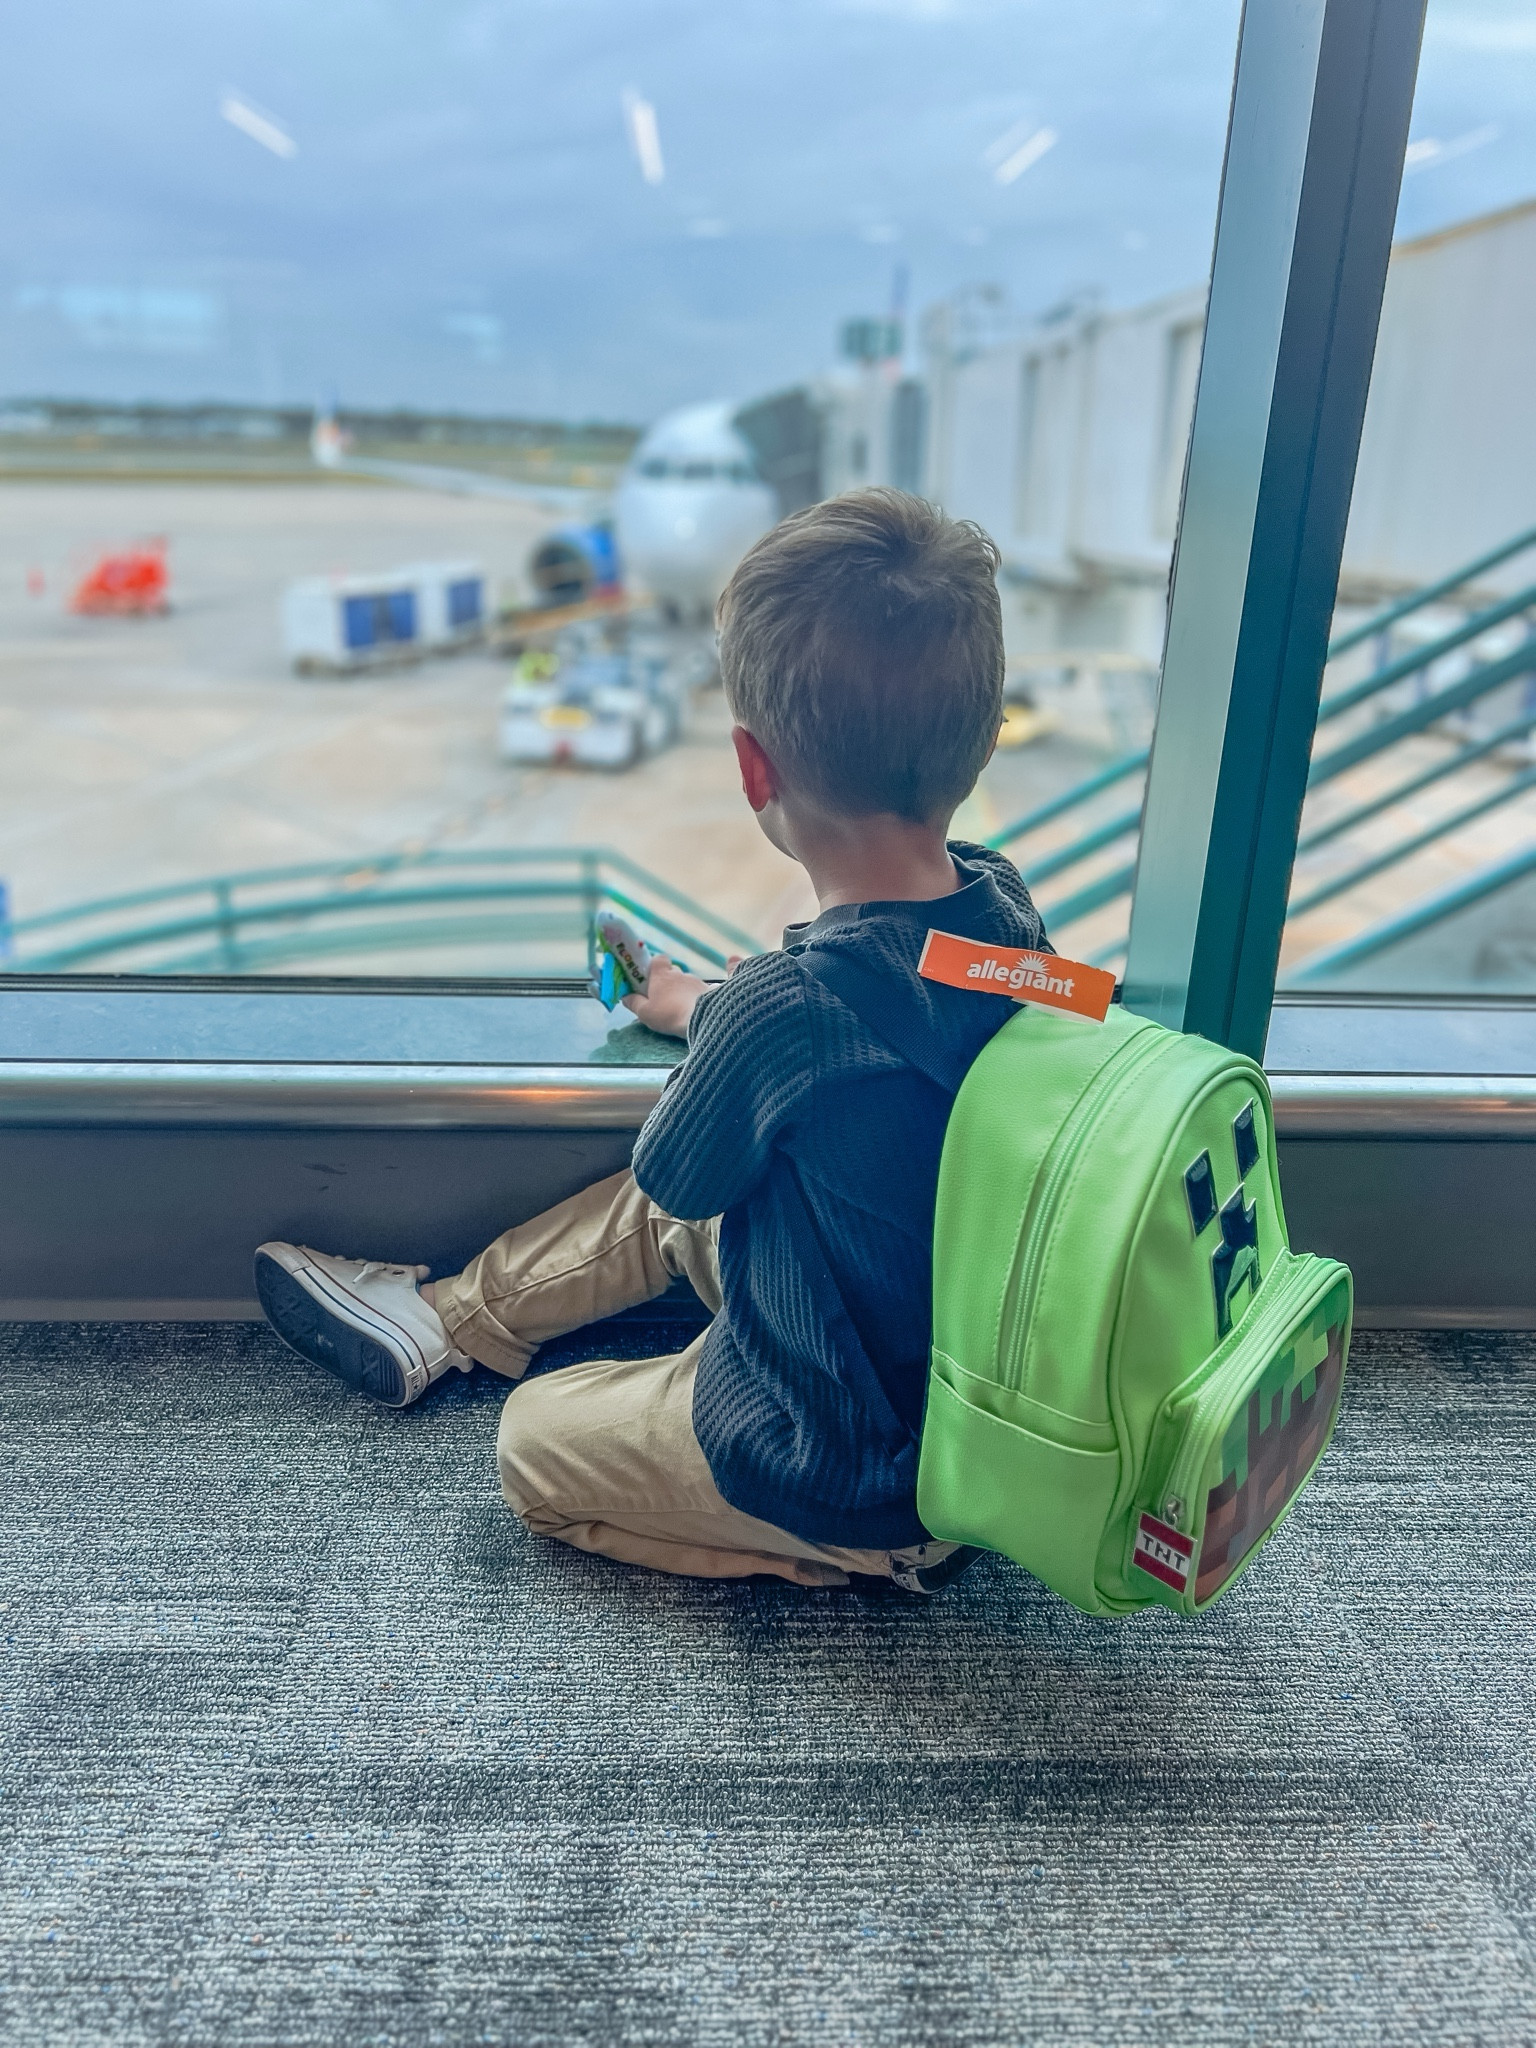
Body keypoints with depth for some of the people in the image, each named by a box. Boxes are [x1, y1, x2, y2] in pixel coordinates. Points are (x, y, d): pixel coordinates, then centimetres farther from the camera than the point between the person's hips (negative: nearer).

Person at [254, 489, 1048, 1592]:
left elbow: (673, 1175, -12)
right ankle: (441, 1316, 37)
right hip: (977, 1387, 8)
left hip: (852, 1474, -7)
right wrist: (711, 1009, 20)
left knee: (535, 1439, 16)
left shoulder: (784, 1006, -35)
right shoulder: (1007, 907, -12)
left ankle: (876, 1549, 12)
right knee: (660, 1210, 20)